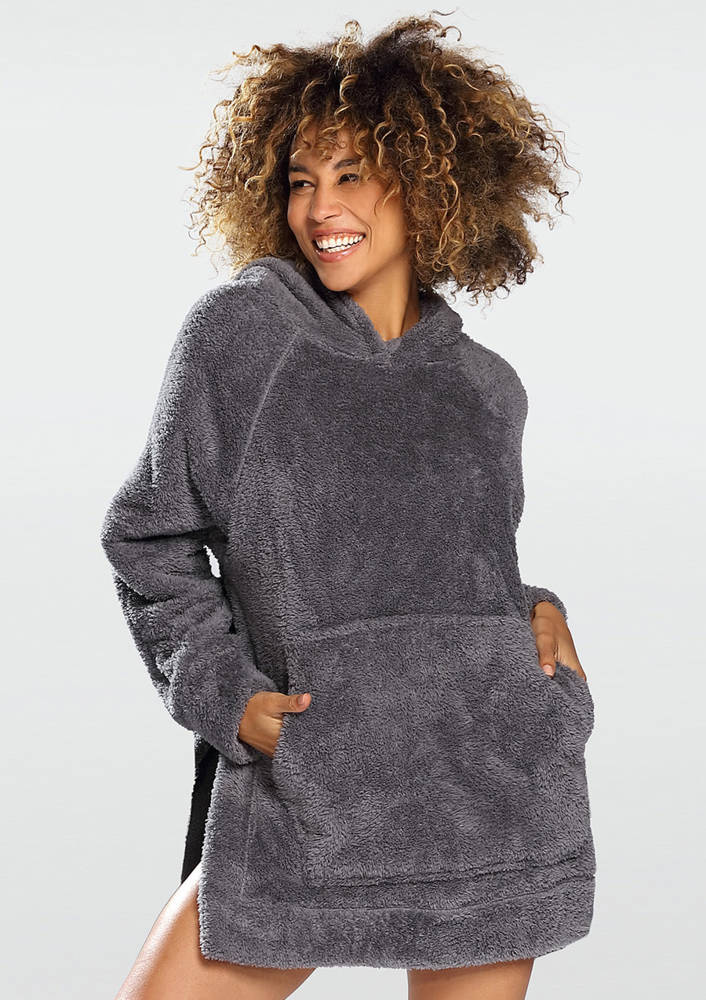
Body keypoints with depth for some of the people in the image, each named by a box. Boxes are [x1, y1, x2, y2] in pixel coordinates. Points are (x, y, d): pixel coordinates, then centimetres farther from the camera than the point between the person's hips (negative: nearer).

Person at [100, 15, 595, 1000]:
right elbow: (150, 536, 5)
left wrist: (534, 610, 1)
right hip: (303, 788, -2)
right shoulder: (241, 328, -1)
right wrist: (221, 691, -6)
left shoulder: (485, 387, 9)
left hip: (491, 780, 2)